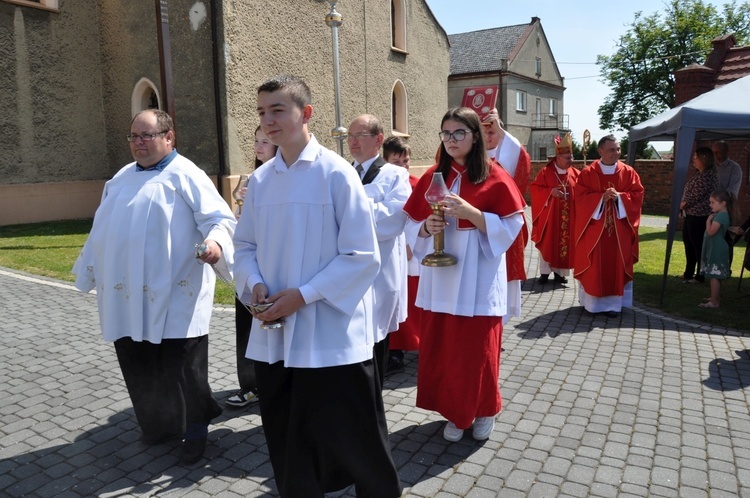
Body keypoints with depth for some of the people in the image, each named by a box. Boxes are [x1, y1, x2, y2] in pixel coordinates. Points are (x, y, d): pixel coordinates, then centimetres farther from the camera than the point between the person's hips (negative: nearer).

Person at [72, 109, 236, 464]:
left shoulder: (184, 175, -6)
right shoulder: (122, 178, 17)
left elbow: (219, 218, -16)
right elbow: (102, 228, 24)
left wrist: (215, 242, -36)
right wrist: (90, 269, 26)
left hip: (173, 298, -7)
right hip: (127, 296, 7)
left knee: (181, 368, 2)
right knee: (139, 367, 15)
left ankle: (194, 428, 21)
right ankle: (159, 422, 35)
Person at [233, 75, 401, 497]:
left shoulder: (337, 173, -10)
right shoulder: (260, 180, 6)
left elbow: (363, 257, -12)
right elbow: (246, 247, 14)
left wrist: (303, 295, -17)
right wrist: (255, 283, -7)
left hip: (331, 337, -5)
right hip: (275, 335, 5)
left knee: (354, 440, 9)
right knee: (287, 442, 18)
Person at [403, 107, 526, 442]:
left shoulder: (494, 177, -4)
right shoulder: (432, 177, 9)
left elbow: (510, 227, -9)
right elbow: (412, 224, 10)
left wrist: (470, 212, -21)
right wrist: (427, 227, -12)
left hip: (478, 278, -4)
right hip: (440, 276, 4)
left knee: (479, 348, 4)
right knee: (441, 347, 7)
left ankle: (484, 411, 27)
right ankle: (455, 412, 26)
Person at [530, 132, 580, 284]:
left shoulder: (575, 173, 5)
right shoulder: (545, 172, -4)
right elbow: (535, 188, -6)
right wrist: (550, 192, -18)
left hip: (568, 217, 3)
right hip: (549, 216, -3)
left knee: (565, 243, 7)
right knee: (547, 243, 3)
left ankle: (559, 272, 18)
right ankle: (545, 272, 13)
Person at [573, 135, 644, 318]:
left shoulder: (628, 172, 5)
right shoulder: (587, 172, -1)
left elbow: (637, 194, 2)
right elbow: (580, 195, -6)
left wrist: (619, 197, -15)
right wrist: (601, 197, -19)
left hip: (619, 228, 2)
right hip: (594, 226, -1)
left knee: (617, 264, 3)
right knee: (594, 265, 1)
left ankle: (614, 302, 9)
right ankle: (592, 301, 11)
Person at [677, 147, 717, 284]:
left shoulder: (706, 176, -18)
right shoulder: (700, 174, 13)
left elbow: (695, 196, -20)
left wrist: (681, 205, -5)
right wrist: (684, 207, 6)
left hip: (699, 217, -10)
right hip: (691, 215, 10)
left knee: (699, 246, 0)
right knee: (689, 244, 18)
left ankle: (700, 276, 11)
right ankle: (688, 273, 31)